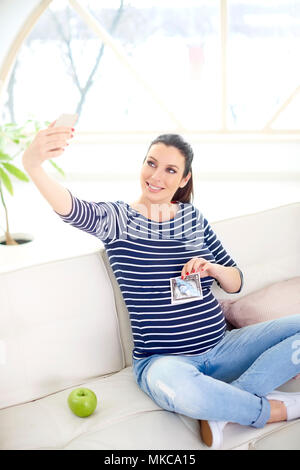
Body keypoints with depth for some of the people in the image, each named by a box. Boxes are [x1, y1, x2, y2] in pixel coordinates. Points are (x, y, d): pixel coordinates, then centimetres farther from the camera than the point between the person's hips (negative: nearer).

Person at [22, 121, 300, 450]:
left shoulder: (193, 218, 9)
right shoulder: (117, 219, -3)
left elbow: (235, 284, 13)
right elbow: (71, 210, -26)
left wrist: (214, 269, -11)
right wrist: (33, 164, -46)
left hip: (220, 348, 5)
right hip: (162, 360, -5)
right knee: (172, 382, -41)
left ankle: (220, 409, -14)